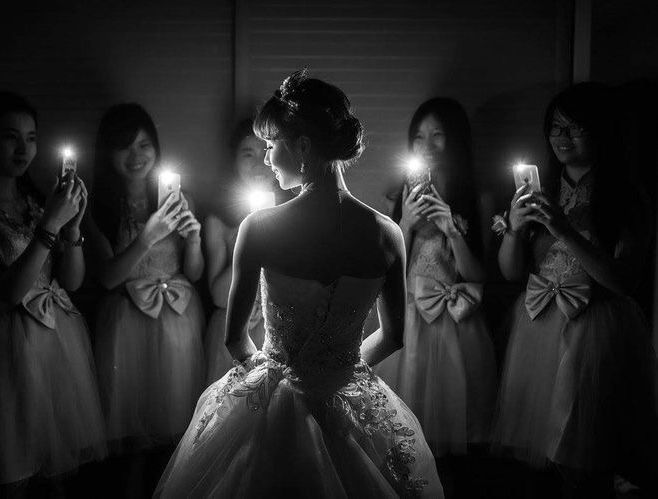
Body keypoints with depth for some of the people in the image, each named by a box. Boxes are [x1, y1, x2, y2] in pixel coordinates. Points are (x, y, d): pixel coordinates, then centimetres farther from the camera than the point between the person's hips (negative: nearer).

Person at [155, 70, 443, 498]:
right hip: (348, 402, 2)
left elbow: (235, 338, -10)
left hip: (272, 406, -2)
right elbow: (393, 337, 0)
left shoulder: (260, 228, -20)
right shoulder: (387, 234, -13)